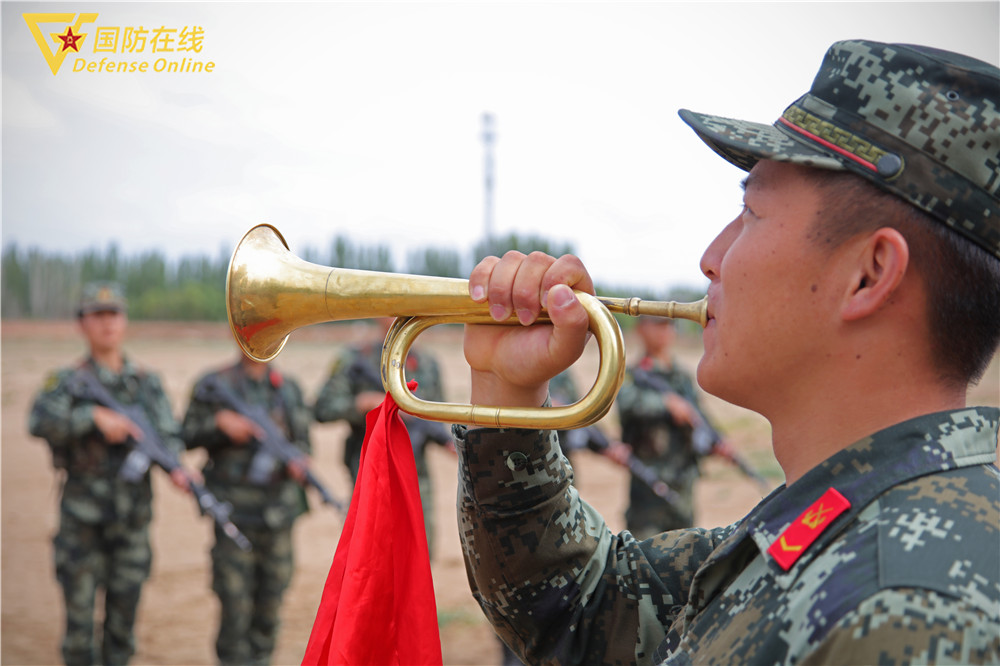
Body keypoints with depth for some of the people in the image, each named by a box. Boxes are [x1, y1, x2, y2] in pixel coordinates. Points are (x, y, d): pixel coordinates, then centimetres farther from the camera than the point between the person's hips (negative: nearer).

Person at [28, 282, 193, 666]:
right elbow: (40, 422, -20)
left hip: (132, 516, 3)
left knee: (123, 616, 9)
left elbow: (167, 433, -2)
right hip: (82, 515, -3)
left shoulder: (148, 383, 8)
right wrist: (96, 416, -31)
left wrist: (175, 467, -22)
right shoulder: (68, 382, -2)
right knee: (80, 610, 3)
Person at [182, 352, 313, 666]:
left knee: (271, 600, 8)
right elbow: (187, 436, 2)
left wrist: (299, 460, -9)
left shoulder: (289, 388, 10)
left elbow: (302, 438, 12)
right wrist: (219, 422, -15)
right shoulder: (213, 385, 1)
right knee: (234, 600, -3)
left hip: (278, 509, 3)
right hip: (234, 508, -3)